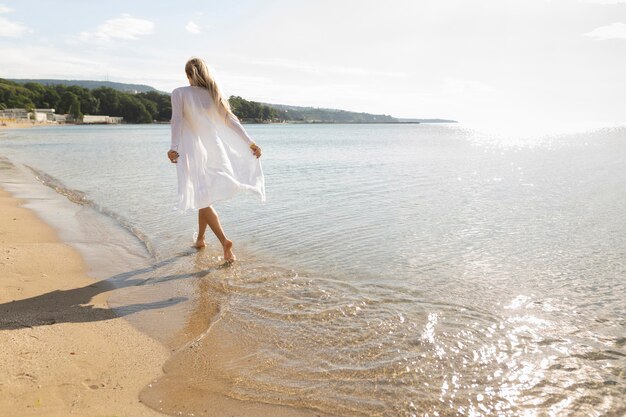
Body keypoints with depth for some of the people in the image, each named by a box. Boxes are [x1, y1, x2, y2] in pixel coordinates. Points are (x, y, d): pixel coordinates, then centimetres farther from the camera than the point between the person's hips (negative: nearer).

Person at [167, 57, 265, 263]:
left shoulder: (179, 93, -2)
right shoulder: (214, 94, 7)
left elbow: (177, 121, -15)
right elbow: (231, 120, 1)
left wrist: (174, 147, -24)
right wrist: (250, 143, 0)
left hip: (192, 151, -4)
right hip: (213, 150, 4)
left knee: (201, 198, -2)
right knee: (205, 196, 18)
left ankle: (224, 241, -18)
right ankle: (200, 238, 29)